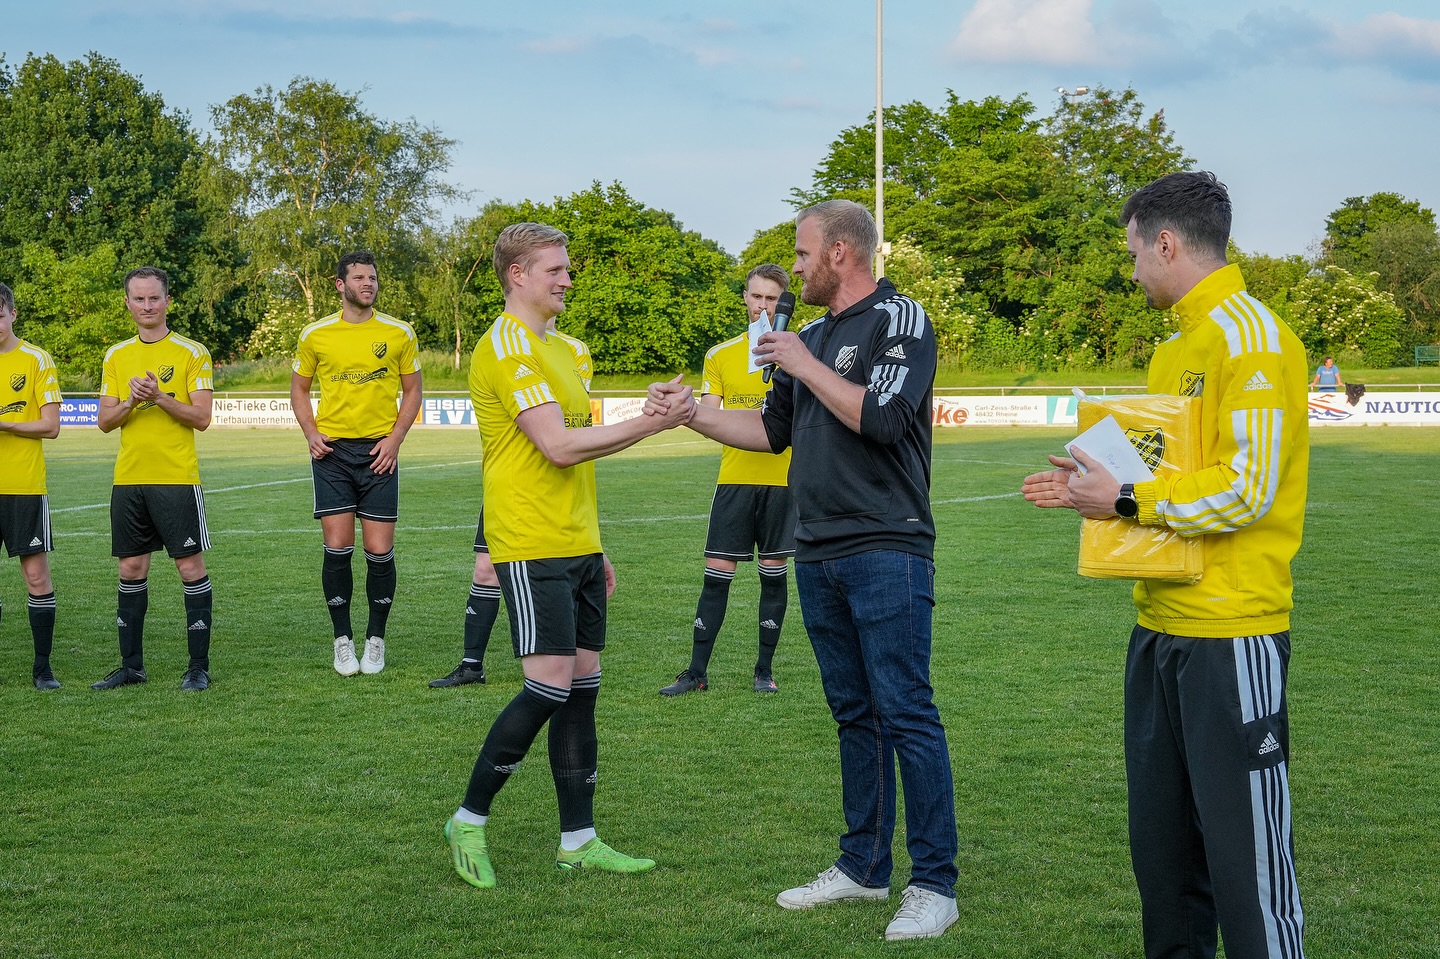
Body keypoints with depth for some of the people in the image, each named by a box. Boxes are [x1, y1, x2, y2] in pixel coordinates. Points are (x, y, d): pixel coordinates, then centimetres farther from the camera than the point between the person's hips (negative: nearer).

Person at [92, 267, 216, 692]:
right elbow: (105, 421, 8)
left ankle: (199, 666, 3)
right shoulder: (116, 356, 12)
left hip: (177, 477, -4)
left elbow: (201, 418, -8)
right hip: (128, 479, 5)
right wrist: (130, 402, -12)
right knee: (132, 568, 8)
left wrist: (160, 397, -21)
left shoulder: (192, 353, -2)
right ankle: (131, 665, 18)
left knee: (190, 566, -3)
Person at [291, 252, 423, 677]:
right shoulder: (315, 335, 3)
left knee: (380, 552, -1)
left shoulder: (399, 333, 3)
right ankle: (342, 638, 11)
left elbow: (412, 390, 9)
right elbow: (299, 389, 14)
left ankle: (376, 639, 16)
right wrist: (311, 433, -2)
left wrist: (395, 438, -4)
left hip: (379, 453, 0)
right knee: (337, 548, -4)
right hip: (332, 451, 0)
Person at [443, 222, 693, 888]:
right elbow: (558, 446, -20)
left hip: (577, 546, 9)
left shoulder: (557, 347, 19)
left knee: (583, 685, 7)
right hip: (532, 548, -9)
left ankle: (578, 840, 13)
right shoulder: (505, 346, -12)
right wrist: (653, 422, -17)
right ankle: (469, 823, 3)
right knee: (549, 684, -11)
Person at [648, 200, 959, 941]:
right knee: (854, 713, 13)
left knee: (906, 713, -8)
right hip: (819, 556, 8)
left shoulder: (898, 320, -7)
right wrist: (690, 413, 16)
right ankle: (864, 866, 21)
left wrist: (804, 365, -12)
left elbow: (882, 418, -21)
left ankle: (934, 885, -3)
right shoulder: (814, 336, 17)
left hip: (886, 552, -8)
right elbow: (773, 431, 24)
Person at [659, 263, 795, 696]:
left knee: (774, 574, 5)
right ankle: (696, 672, 6)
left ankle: (765, 669, 15)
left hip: (782, 480, -1)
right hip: (734, 478, 1)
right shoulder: (720, 355, 8)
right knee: (716, 575, 0)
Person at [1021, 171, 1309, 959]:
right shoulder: (1178, 344, 16)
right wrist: (1090, 489, 10)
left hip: (1230, 635, -9)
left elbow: (1247, 489, -20)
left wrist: (1126, 501, -13)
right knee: (1159, 832, 15)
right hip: (1161, 624, 9)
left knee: (1244, 842, -4)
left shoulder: (1249, 338, -13)